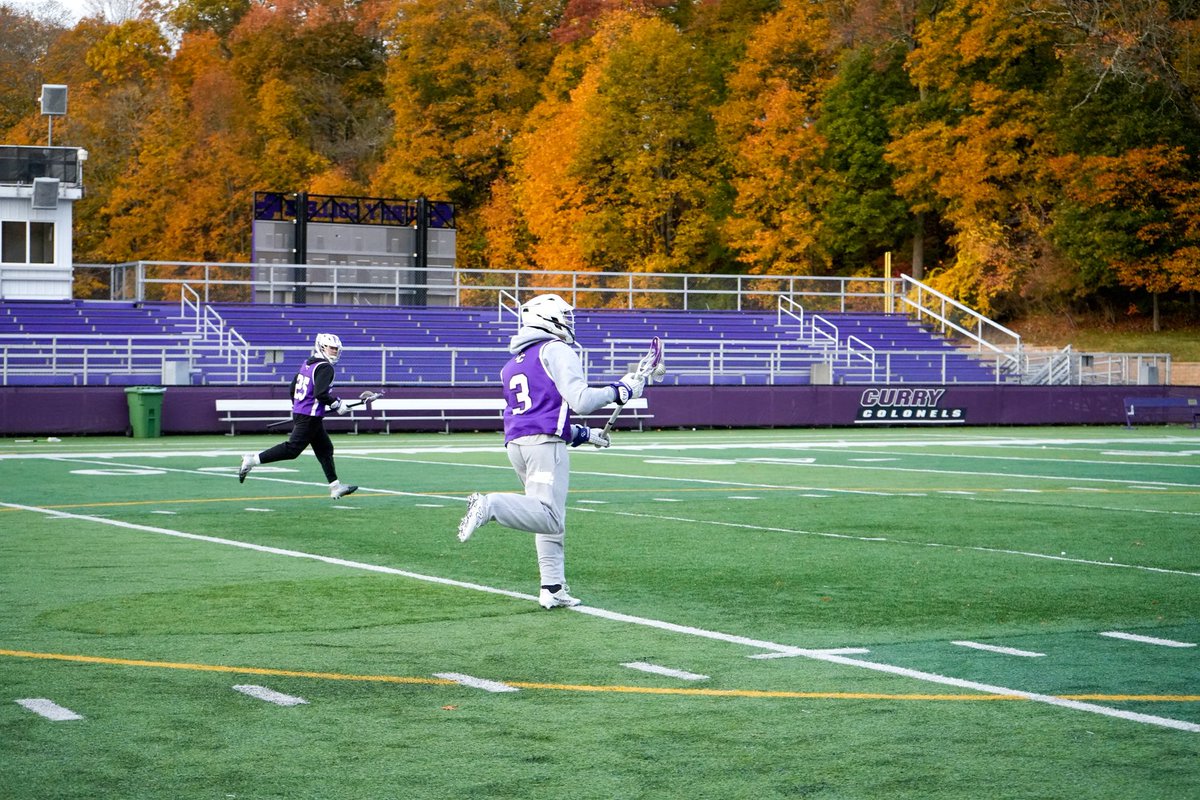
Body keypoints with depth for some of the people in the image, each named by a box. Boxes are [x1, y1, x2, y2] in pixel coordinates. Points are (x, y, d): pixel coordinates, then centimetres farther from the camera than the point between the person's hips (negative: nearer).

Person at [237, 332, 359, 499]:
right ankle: (253, 459, -8)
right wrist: (337, 404, -12)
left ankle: (335, 486, 13)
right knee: (292, 449, -9)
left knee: (325, 449, 12)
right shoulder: (325, 367, -13)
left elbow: (293, 388, 19)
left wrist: (296, 408, 28)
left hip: (299, 412, 10)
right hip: (310, 417, -10)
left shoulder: (308, 364, 15)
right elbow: (320, 393, -24)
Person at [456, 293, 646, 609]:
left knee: (551, 521, 14)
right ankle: (490, 505, -33)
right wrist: (620, 390, 5)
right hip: (544, 444, -9)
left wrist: (584, 435, 32)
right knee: (550, 519, -17)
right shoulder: (556, 351, 1)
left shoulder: (512, 364, 26)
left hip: (516, 442, 9)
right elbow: (580, 401, -9)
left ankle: (553, 589, 10)